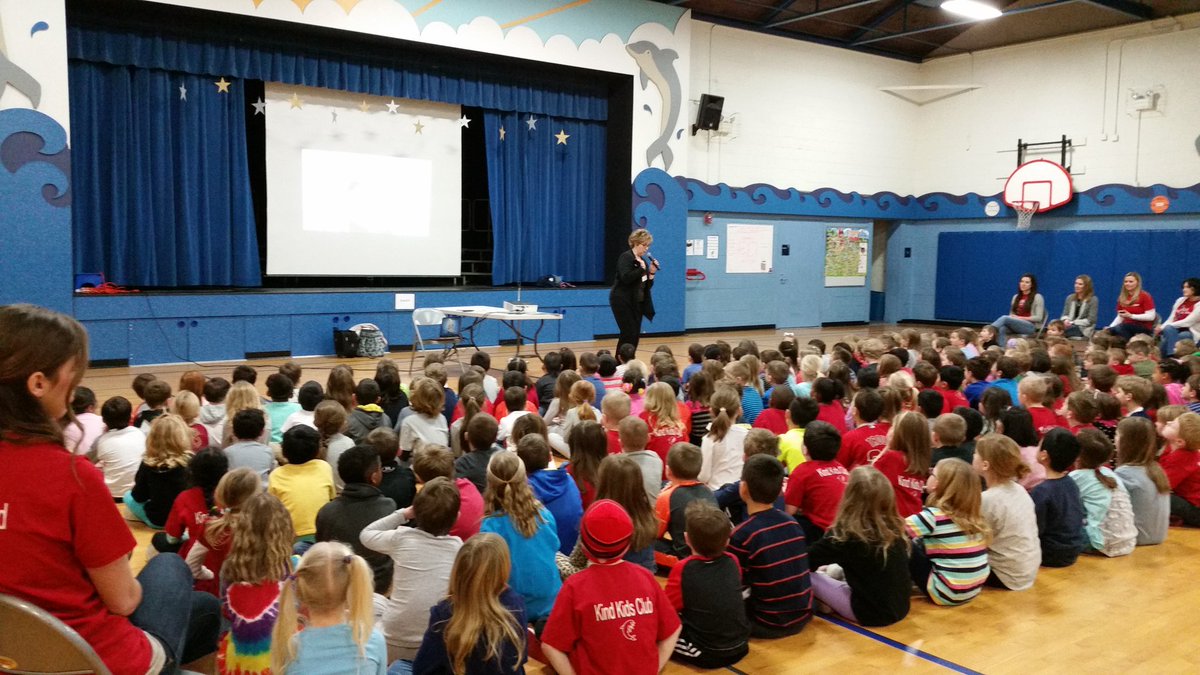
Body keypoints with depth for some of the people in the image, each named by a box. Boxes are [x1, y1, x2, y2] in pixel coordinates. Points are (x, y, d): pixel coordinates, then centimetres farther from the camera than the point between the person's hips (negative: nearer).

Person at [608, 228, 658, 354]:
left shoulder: (643, 260, 14)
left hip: (637, 302, 8)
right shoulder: (626, 257, -9)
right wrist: (642, 268, -23)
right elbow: (626, 278, -25)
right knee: (629, 333, -11)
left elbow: (647, 286, 13)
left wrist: (652, 273, -2)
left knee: (636, 335, 5)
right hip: (622, 301, -8)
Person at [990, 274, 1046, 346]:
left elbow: (1038, 318, -4)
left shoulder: (1037, 297, 2)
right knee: (1001, 329, -33)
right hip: (1015, 325, 5)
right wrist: (1012, 317, -6)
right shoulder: (1016, 297, 18)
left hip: (1031, 327, -5)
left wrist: (1020, 318, -11)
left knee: (1005, 318, -32)